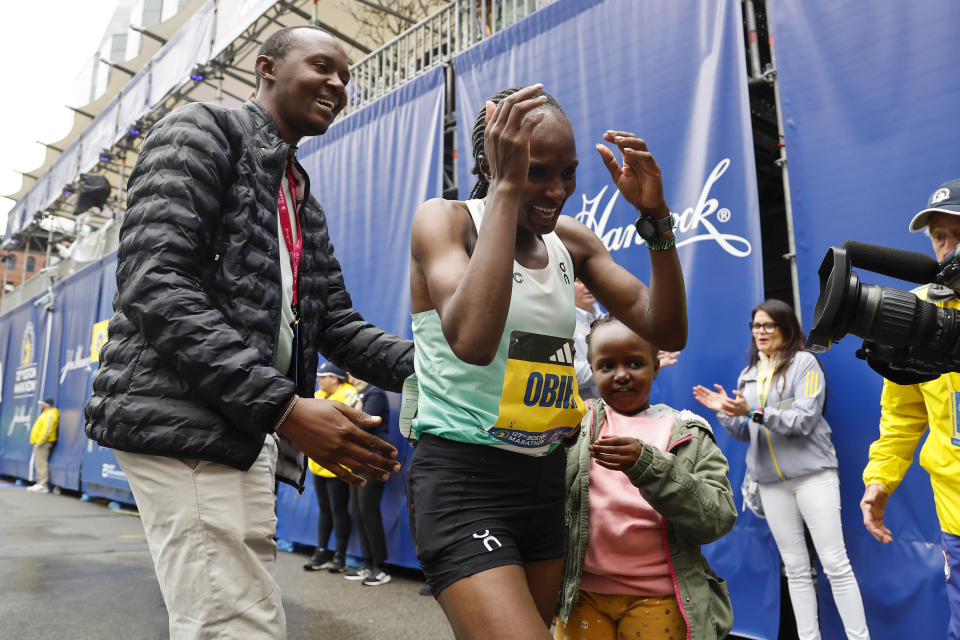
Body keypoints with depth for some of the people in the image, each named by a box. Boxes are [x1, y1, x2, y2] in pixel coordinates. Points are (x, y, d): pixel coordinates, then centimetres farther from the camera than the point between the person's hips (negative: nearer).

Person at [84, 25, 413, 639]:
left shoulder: (303, 202, 23)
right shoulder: (201, 130, -1)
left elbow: (336, 323, 16)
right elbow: (154, 286, -16)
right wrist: (284, 405, -24)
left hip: (248, 432, 9)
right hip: (183, 413, -9)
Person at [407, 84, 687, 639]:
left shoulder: (572, 241, 8)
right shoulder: (445, 220, -9)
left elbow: (667, 331, 2)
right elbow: (472, 339, -30)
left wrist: (656, 216, -9)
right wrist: (507, 188, -26)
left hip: (545, 480, 6)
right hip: (463, 476, -6)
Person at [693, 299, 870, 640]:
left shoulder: (805, 363, -3)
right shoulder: (747, 375, 13)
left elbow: (804, 420, -14)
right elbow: (745, 433, 15)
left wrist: (754, 412, -22)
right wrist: (725, 412, -3)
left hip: (812, 473, -5)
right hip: (770, 480, 5)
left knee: (835, 563, -2)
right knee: (795, 568, 11)